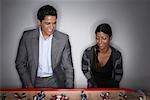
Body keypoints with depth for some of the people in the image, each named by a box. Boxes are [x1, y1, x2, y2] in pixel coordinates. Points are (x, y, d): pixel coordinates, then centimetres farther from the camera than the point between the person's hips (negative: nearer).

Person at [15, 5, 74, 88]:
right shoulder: (27, 37, -4)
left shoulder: (63, 39, -5)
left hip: (55, 82, -1)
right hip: (34, 82, 1)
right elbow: (20, 63, 3)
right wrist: (28, 84, -8)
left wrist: (69, 90, -9)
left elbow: (68, 67, 0)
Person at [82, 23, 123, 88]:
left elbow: (119, 74, 5)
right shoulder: (88, 53, -11)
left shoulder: (117, 55, -9)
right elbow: (85, 70, 4)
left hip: (110, 88, 1)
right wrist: (95, 84, -2)